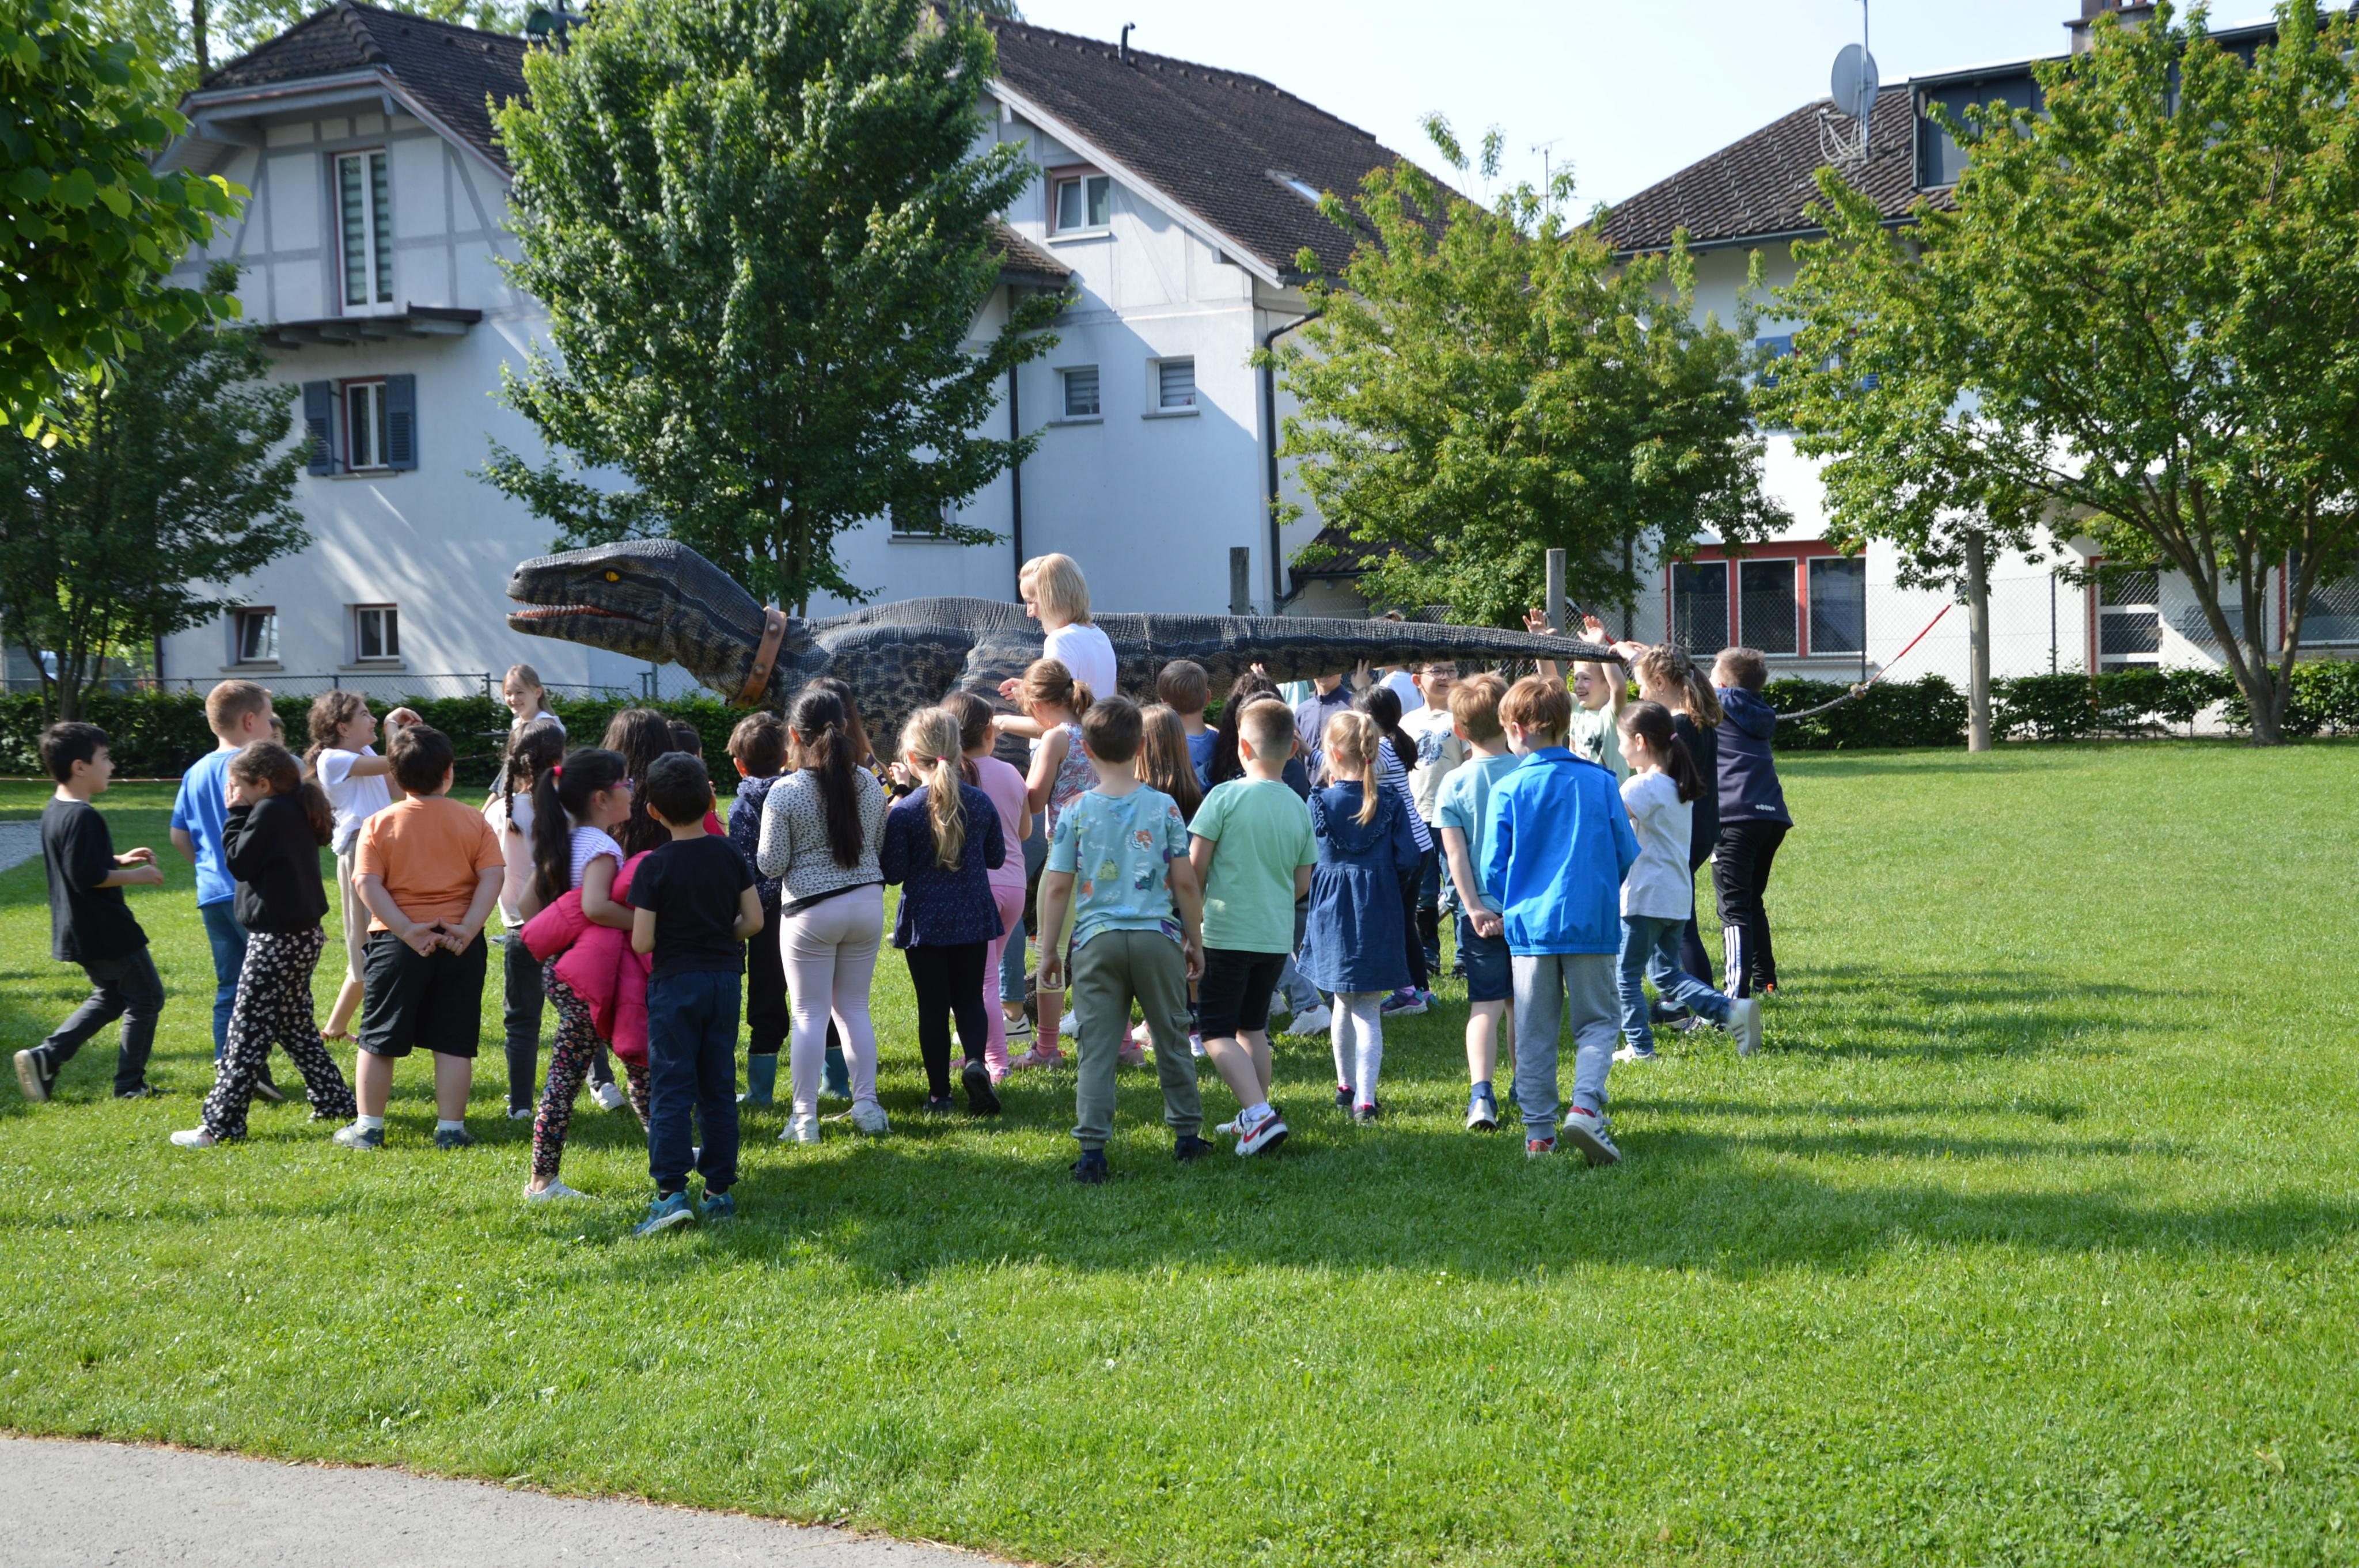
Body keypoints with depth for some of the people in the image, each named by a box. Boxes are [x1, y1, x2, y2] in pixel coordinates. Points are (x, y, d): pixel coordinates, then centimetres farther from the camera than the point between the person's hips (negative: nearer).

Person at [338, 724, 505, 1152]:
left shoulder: (379, 824, -2)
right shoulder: (473, 821, 0)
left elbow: (368, 885, -11)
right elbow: (492, 877, -8)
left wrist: (406, 930, -14)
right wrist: (468, 927, -13)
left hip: (396, 942, -1)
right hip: (460, 945, 1)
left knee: (378, 1040, 10)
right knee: (454, 1042, 7)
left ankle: (368, 1127, 14)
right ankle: (451, 1128, 7)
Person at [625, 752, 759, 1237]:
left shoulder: (654, 867, -11)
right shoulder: (729, 855, 1)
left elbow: (642, 942, -14)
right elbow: (754, 921, 1)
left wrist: (669, 938, 7)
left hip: (675, 981, -4)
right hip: (725, 978, 4)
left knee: (671, 1088, -3)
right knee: (718, 1088, 10)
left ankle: (671, 1191, -12)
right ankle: (720, 1190, 12)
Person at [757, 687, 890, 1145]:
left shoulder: (784, 793, -14)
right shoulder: (868, 782, -1)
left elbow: (771, 864, -10)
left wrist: (763, 852, 11)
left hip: (811, 910, -4)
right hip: (867, 901, 4)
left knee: (809, 1013, 3)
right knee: (854, 1007, 15)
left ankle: (804, 1118, 5)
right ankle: (866, 1103, 13)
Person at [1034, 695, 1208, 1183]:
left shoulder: (1076, 811, -2)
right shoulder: (1163, 806, -1)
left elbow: (1057, 887, -2)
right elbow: (1185, 881, 1)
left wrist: (1048, 950, 7)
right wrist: (1195, 940, 12)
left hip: (1097, 941, -1)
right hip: (1157, 936, 1)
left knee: (1097, 1048, 1)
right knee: (1171, 1038, 15)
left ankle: (1092, 1148, -5)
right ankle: (1186, 1135, 24)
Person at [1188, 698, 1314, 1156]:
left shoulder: (1225, 796, -12)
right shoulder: (1299, 807, 2)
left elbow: (1196, 866, -10)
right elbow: (1302, 883, 9)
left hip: (1226, 933, -5)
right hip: (1277, 937, 5)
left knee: (1216, 1033, 0)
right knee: (1253, 1027, 20)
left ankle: (1259, 1114, -15)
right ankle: (1254, 1119, 24)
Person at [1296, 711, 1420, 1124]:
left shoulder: (1321, 803, -9)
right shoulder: (1391, 801, -6)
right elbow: (1407, 858, -7)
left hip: (1334, 914, 0)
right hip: (1379, 913, 0)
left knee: (1344, 1003, 18)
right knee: (1368, 1009, 2)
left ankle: (1346, 1085, 32)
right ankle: (1365, 1099, -5)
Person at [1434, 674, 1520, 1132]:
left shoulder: (1454, 784, -6)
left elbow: (1455, 852, -11)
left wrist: (1474, 906, -10)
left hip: (1481, 911, -2)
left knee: (1485, 1003, -4)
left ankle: (1481, 1091, -22)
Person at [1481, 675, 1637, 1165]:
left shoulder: (1508, 790, -4)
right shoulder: (1600, 781, 1)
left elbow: (1493, 868, 0)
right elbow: (1629, 854, 5)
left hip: (1530, 924, 0)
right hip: (1591, 923, 0)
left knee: (1534, 1032, 9)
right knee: (1598, 1020, 9)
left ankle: (1538, 1132, 11)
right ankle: (1586, 1105, -14)